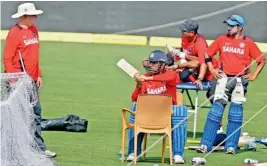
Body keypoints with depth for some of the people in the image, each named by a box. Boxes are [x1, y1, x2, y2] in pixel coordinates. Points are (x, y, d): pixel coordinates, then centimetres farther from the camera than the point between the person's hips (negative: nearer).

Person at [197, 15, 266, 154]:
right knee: (216, 110, -4)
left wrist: (254, 75, 1)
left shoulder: (248, 43, 1)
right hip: (223, 79, 1)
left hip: (240, 80, -1)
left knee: (236, 113, 1)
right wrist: (212, 69, 6)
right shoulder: (221, 39, 7)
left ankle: (231, 146, 5)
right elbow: (207, 54, 15)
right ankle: (205, 144, -6)